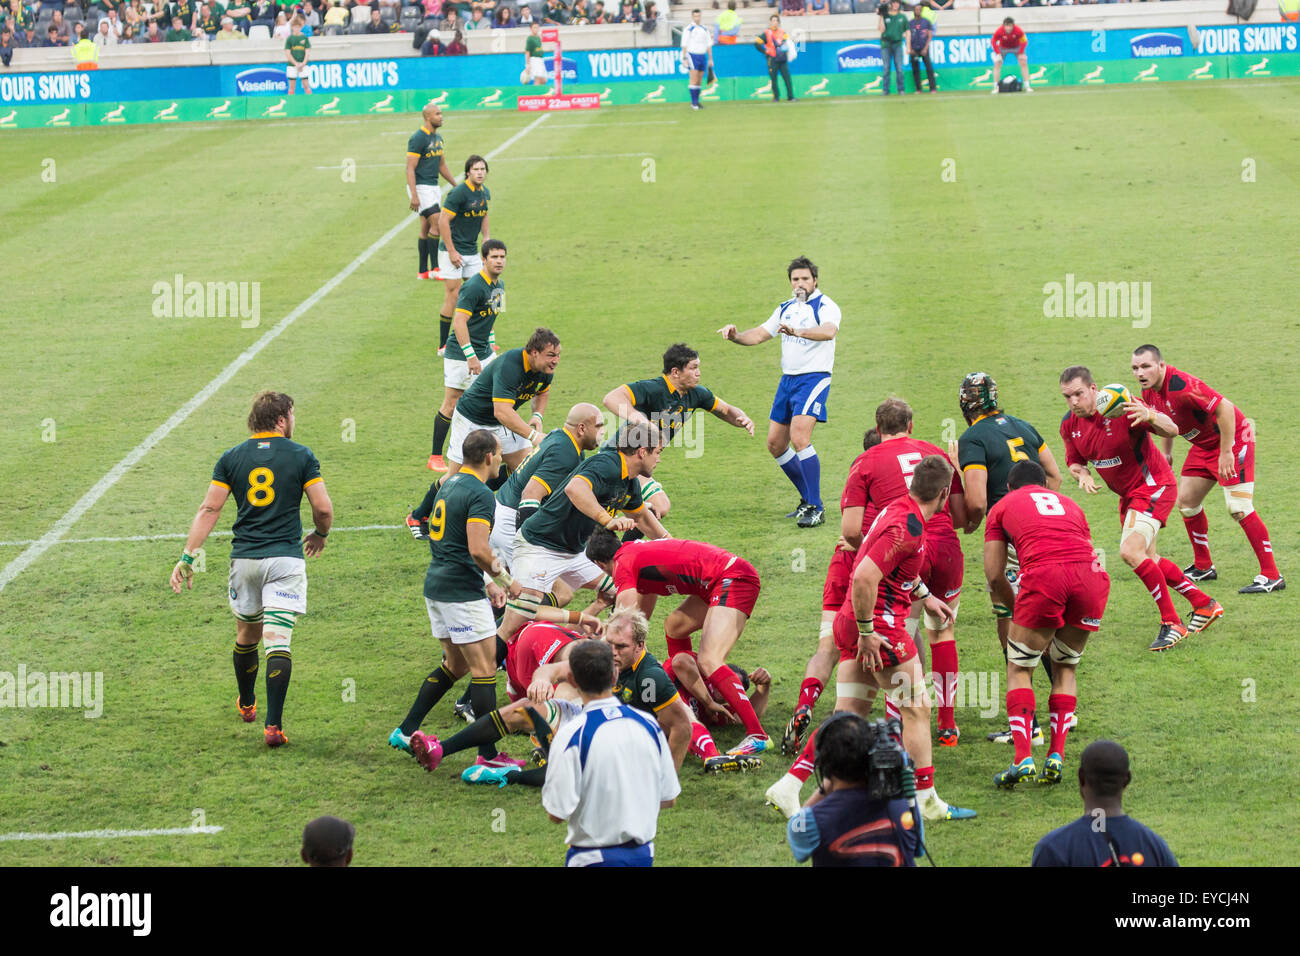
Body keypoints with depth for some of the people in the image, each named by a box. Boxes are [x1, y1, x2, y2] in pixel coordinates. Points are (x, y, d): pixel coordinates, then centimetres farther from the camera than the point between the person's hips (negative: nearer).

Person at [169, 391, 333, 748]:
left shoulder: (232, 458, 5)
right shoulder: (302, 456, -1)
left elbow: (209, 509, -1)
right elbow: (323, 508, -5)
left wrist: (188, 556, -1)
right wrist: (320, 534, 17)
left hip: (244, 558, 3)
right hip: (285, 558, -3)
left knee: (247, 635, 22)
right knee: (278, 641, -7)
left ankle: (246, 704, 41)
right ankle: (274, 725, -16)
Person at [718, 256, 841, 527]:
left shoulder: (825, 306, -9)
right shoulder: (786, 308, 15)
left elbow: (829, 331, -30)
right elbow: (759, 334, 18)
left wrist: (796, 331, -46)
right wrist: (735, 336, -3)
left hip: (814, 378, -8)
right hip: (787, 379, 8)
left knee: (799, 438, -22)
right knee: (776, 443, 8)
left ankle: (817, 509, -17)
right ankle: (808, 499, 22)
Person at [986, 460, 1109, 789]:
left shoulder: (1003, 506, 26)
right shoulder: (1069, 504, 35)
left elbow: (994, 577, 18)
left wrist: (1017, 609, 33)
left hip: (1043, 576, -3)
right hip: (1092, 574, 3)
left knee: (1019, 670, 11)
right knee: (1066, 667, 22)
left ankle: (1023, 758, -4)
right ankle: (1056, 756, 11)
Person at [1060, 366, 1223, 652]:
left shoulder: (1122, 409, -25)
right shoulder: (1070, 425, -4)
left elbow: (1171, 429, -30)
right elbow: (1074, 461, 11)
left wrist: (1150, 416, -53)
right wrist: (1082, 474, -14)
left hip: (1154, 487, -9)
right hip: (1128, 494, 9)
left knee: (1130, 551, -24)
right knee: (1147, 560, 17)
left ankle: (1172, 623, -15)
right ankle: (1204, 604, 34)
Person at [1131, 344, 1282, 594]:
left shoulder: (1181, 386, -31)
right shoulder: (1149, 393, -3)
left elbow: (1224, 407, -33)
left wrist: (1226, 452, -30)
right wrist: (1167, 451, 19)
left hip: (1233, 438, -9)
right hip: (1204, 444, 9)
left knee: (1238, 508, -15)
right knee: (1186, 502, 9)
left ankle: (1271, 575, -10)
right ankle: (1203, 567, 24)